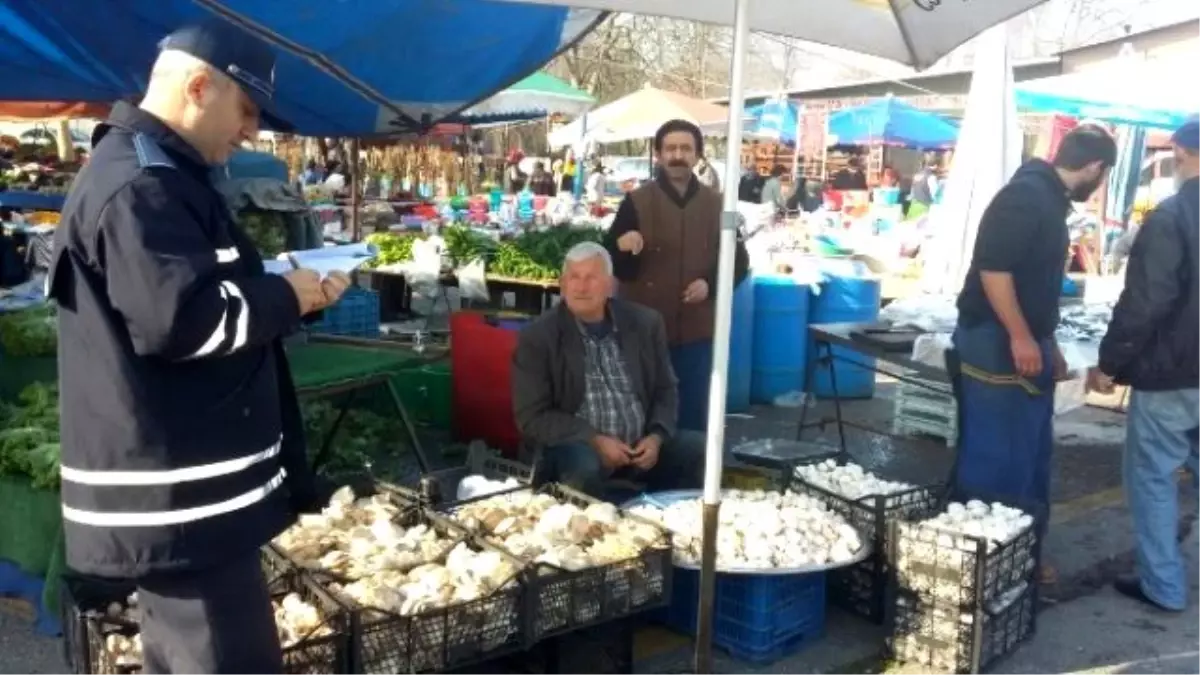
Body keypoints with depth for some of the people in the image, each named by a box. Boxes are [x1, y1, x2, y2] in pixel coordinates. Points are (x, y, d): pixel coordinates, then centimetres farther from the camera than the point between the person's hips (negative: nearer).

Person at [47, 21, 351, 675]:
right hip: (177, 501, -11)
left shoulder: (145, 173, 19)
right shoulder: (139, 183, -17)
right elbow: (181, 319, -26)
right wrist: (287, 297, -11)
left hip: (178, 494, 11)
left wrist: (283, 295, 9)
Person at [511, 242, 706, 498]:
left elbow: (666, 390, 11)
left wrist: (656, 436, -8)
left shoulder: (646, 323, 4)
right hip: (577, 446, -4)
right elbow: (532, 417, -9)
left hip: (642, 443, 4)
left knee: (698, 449, -16)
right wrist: (594, 441, -19)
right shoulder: (537, 336, -6)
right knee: (583, 466, -35)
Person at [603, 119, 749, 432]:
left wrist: (710, 283, -10)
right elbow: (611, 263, -6)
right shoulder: (636, 202, -1)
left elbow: (739, 261, 9)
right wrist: (622, 248, -28)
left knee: (693, 411, 12)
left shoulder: (716, 205, 6)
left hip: (697, 330, 2)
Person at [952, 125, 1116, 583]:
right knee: (994, 458, -4)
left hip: (1027, 343, 10)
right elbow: (992, 268, -24)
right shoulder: (1027, 194, -15)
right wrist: (1020, 338, -22)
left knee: (1031, 457, 16)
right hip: (998, 342, -10)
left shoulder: (1051, 199, 15)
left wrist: (1046, 343, 23)